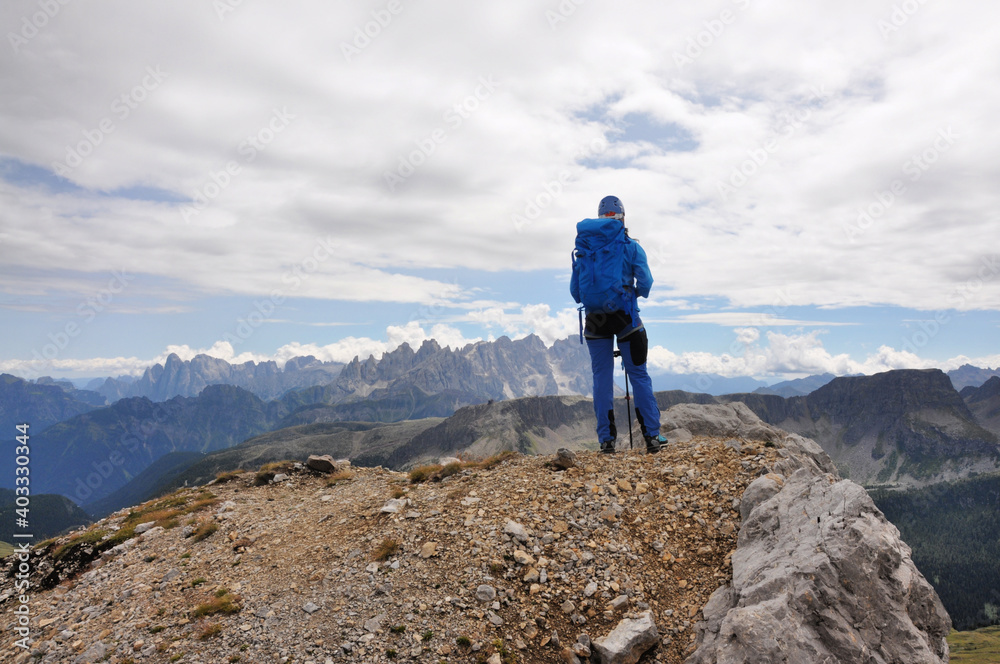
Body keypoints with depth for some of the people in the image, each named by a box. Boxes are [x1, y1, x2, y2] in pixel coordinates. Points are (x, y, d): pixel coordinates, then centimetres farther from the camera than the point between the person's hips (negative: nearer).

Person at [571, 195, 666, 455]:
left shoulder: (583, 248, 8)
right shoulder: (630, 247, 0)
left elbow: (574, 290, 9)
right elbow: (645, 283, -6)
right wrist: (639, 293, 16)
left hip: (594, 319, 2)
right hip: (624, 316, -2)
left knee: (602, 378, 7)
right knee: (638, 375, 5)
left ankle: (607, 440, 8)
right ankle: (652, 437, 6)